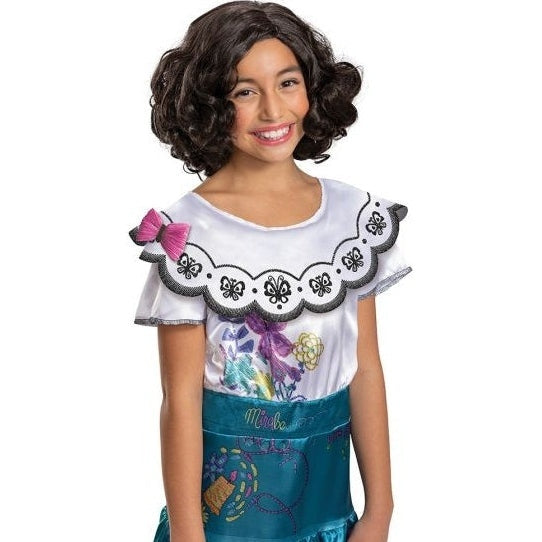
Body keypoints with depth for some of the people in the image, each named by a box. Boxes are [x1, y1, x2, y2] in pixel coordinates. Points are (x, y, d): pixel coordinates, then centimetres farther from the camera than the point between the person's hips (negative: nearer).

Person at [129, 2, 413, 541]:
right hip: (226, 486, -4)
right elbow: (181, 397, -12)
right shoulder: (188, 231, -14)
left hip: (326, 484, 4)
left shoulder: (354, 213, -2)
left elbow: (366, 369, 0)